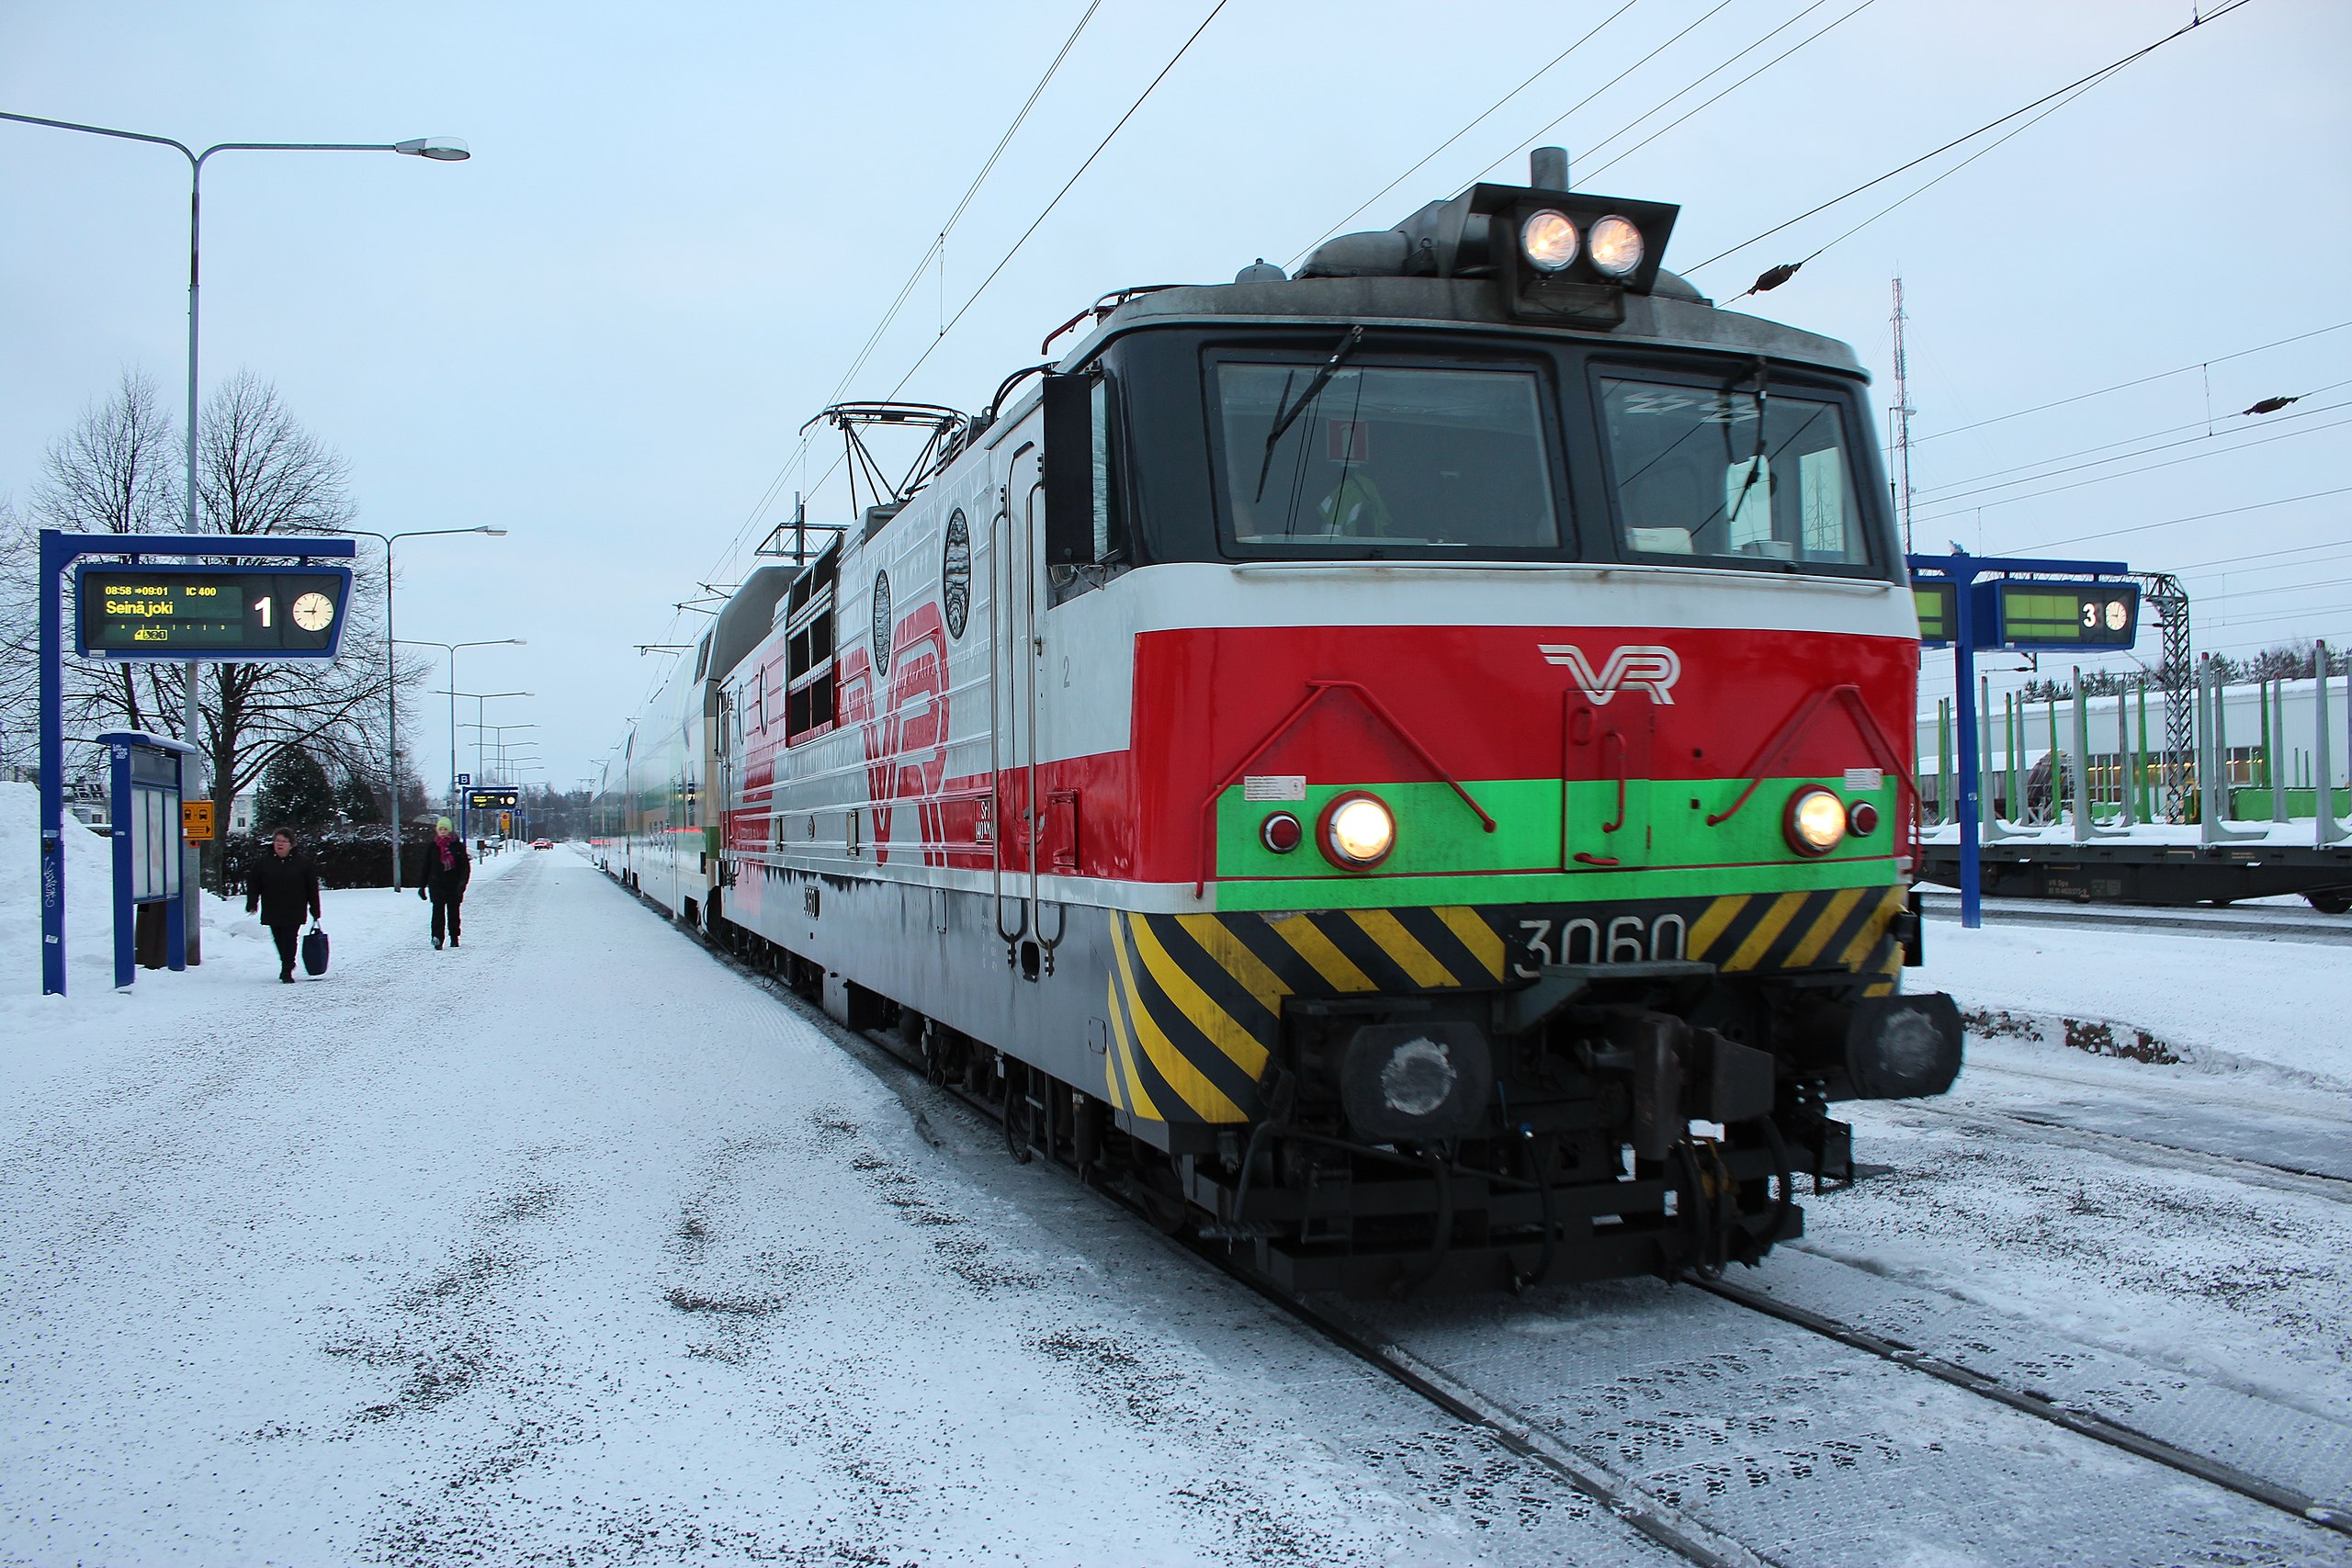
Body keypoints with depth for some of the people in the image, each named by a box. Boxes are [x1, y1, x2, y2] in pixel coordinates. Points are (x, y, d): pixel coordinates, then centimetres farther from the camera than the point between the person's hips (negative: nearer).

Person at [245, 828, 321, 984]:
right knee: (280, 941, 8)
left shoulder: (303, 862, 0)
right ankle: (287, 966, 27)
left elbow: (312, 888, 5)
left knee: (289, 940, -11)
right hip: (272, 911, 3)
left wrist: (314, 910, 4)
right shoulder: (265, 862, 4)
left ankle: (286, 971, -8)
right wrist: (252, 902, -2)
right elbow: (253, 883, 11)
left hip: (294, 912, -3)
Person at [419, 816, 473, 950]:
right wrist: (422, 886, 10)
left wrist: (462, 882, -12)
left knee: (453, 912, 8)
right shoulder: (432, 847, 7)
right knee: (438, 911, -14)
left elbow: (465, 866, 1)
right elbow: (426, 867, 12)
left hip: (453, 885, 0)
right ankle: (437, 939, -20)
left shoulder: (458, 846, 2)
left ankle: (454, 938, 22)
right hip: (437, 884, 0)